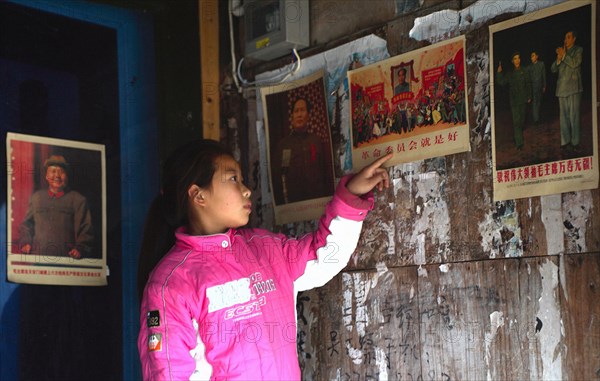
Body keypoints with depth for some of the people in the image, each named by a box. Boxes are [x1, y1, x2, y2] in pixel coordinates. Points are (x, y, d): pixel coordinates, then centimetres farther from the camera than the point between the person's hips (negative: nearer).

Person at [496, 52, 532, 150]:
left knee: (522, 120, 9)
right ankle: (519, 143, -10)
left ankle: (517, 138, 31)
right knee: (516, 121, -8)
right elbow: (502, 83, -7)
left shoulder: (525, 72, 4)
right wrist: (500, 73, -18)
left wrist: (529, 97, 3)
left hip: (523, 100, 2)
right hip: (514, 101, -2)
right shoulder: (509, 74, 2)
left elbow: (528, 85, 7)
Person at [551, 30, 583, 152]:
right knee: (564, 117, 4)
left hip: (574, 88, -5)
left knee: (574, 116, -7)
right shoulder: (562, 51, 19)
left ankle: (575, 143, -5)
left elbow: (575, 64, -11)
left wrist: (564, 55, -5)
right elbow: (553, 69, 13)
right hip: (562, 89, 5)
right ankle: (565, 142, 7)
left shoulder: (578, 50, 6)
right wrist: (559, 58, -3)